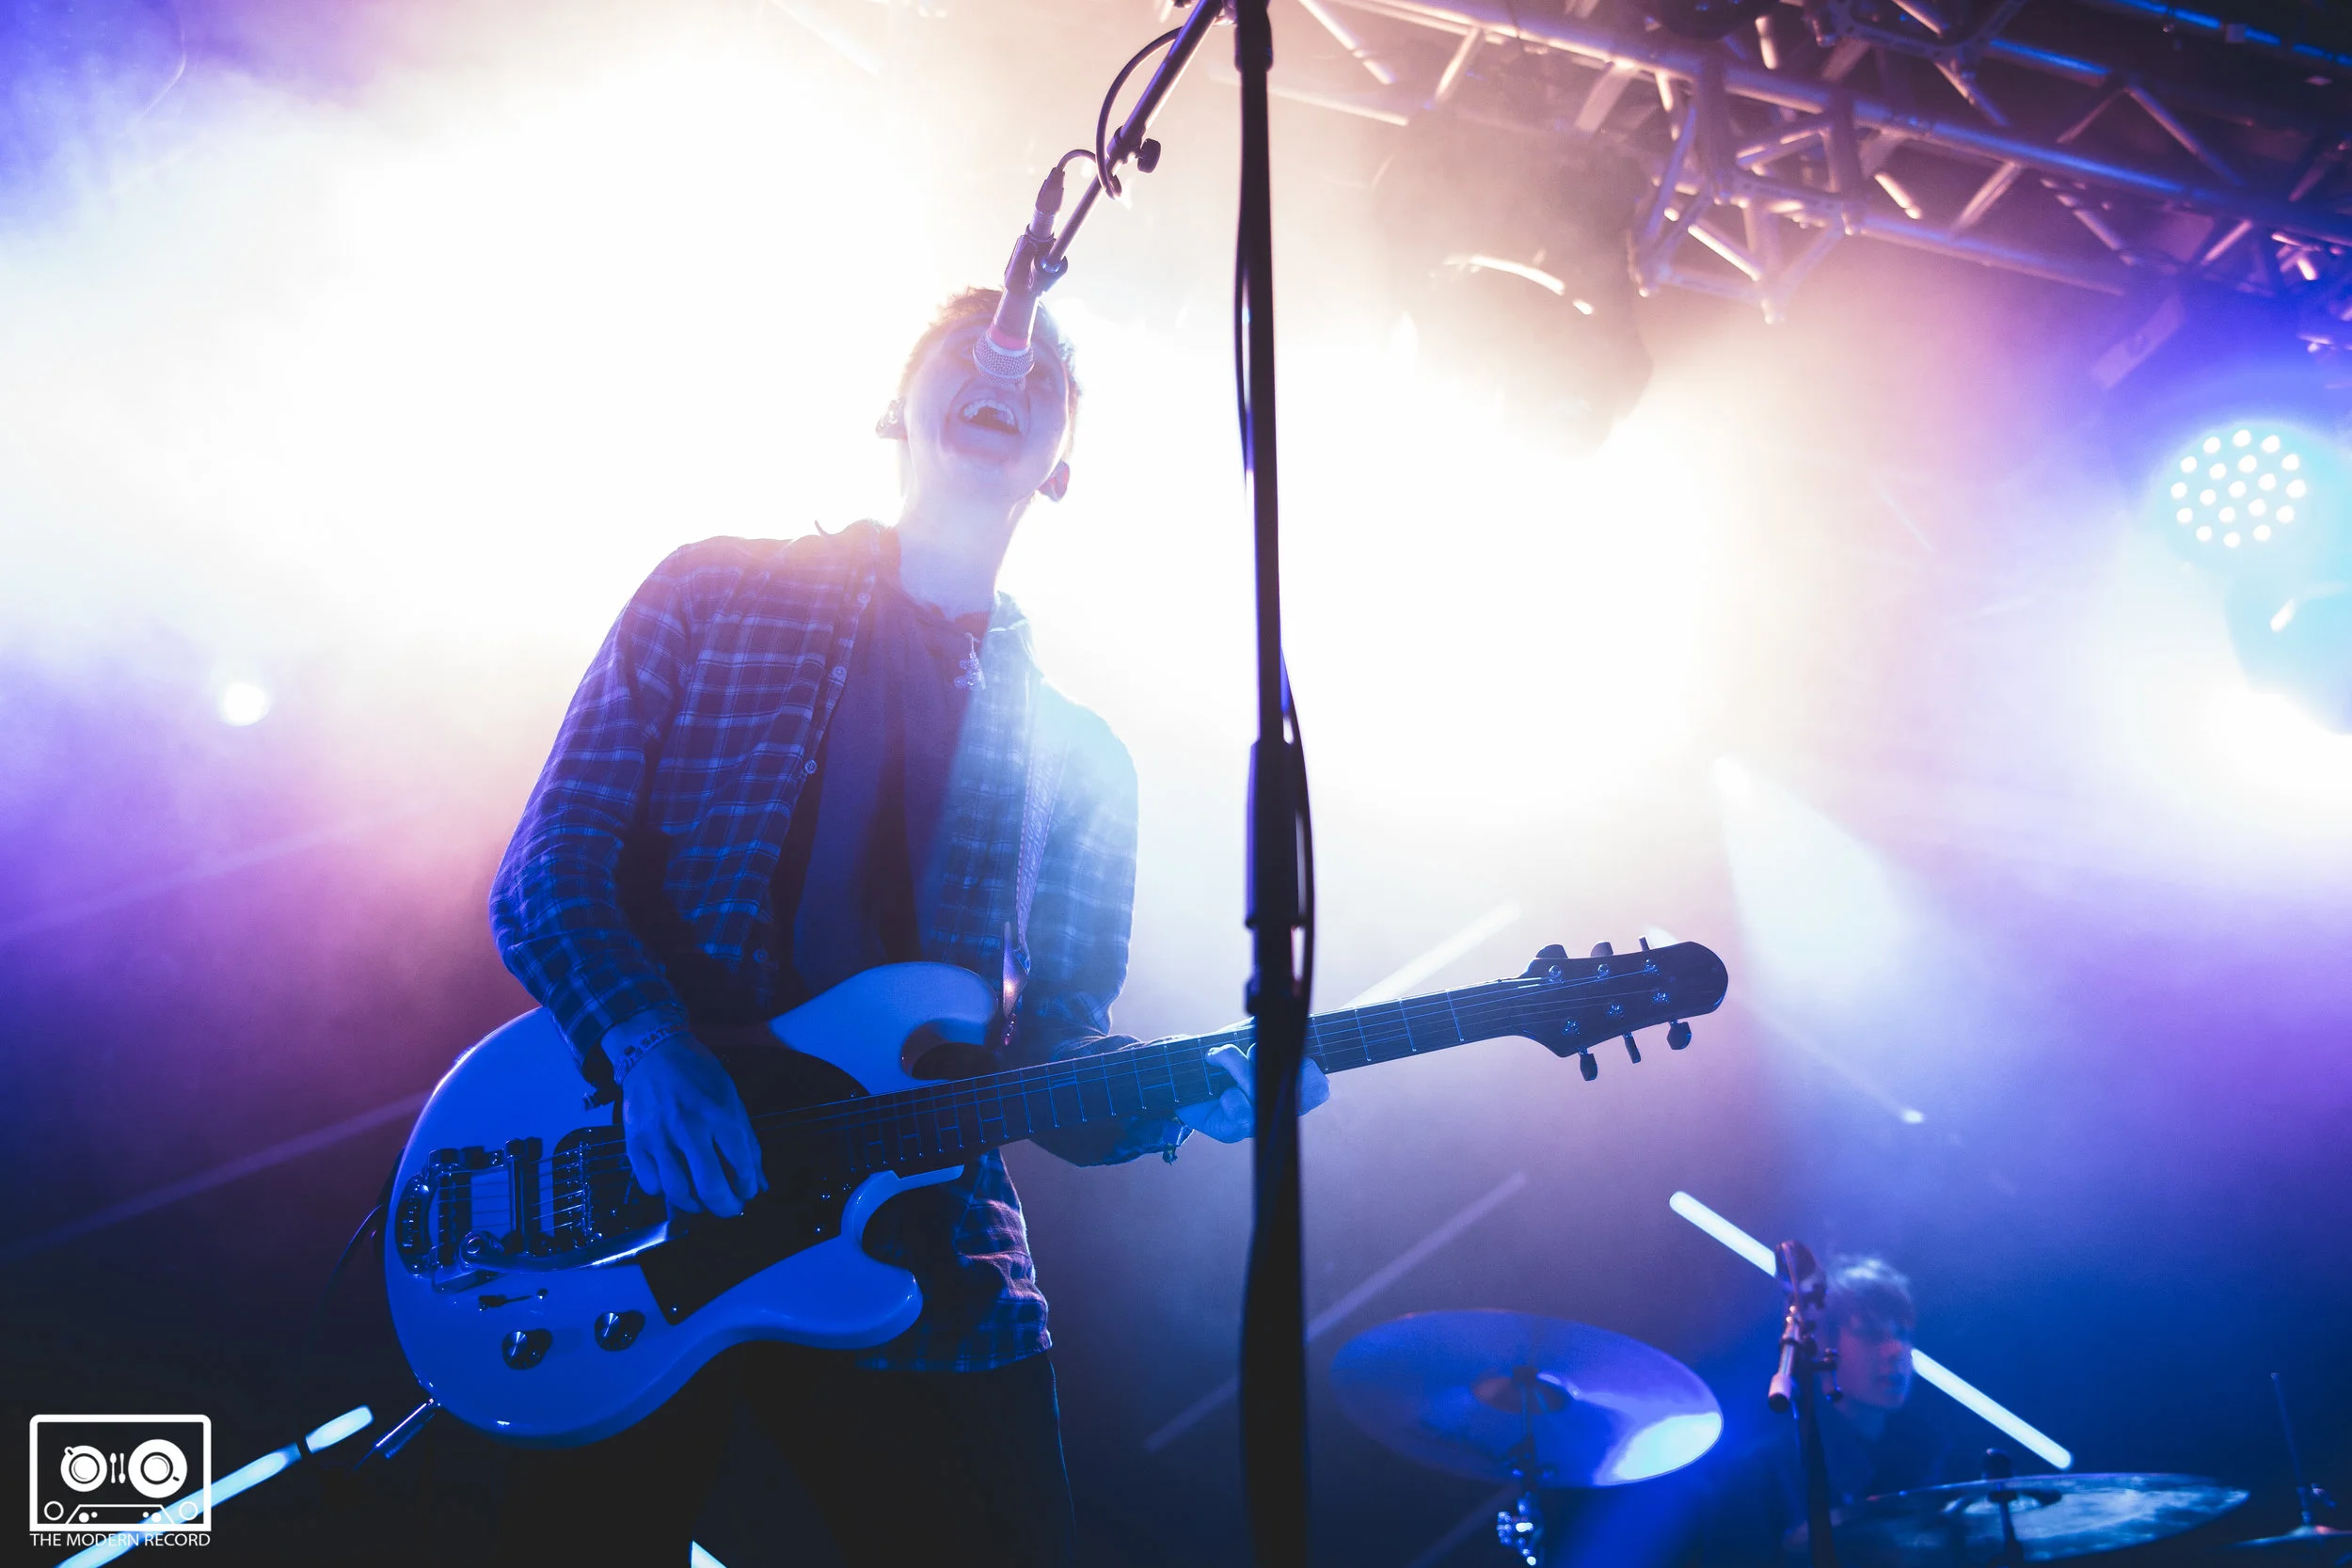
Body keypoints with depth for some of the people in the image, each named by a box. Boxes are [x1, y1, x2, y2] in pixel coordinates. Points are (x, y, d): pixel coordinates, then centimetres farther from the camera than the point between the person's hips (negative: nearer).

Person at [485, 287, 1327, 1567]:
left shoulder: (1079, 757, 13)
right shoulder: (717, 594, 7)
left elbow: (1056, 1050, 12)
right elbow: (544, 877, 1)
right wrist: (645, 1047, -17)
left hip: (923, 1264, 2)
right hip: (636, 1214, -1)